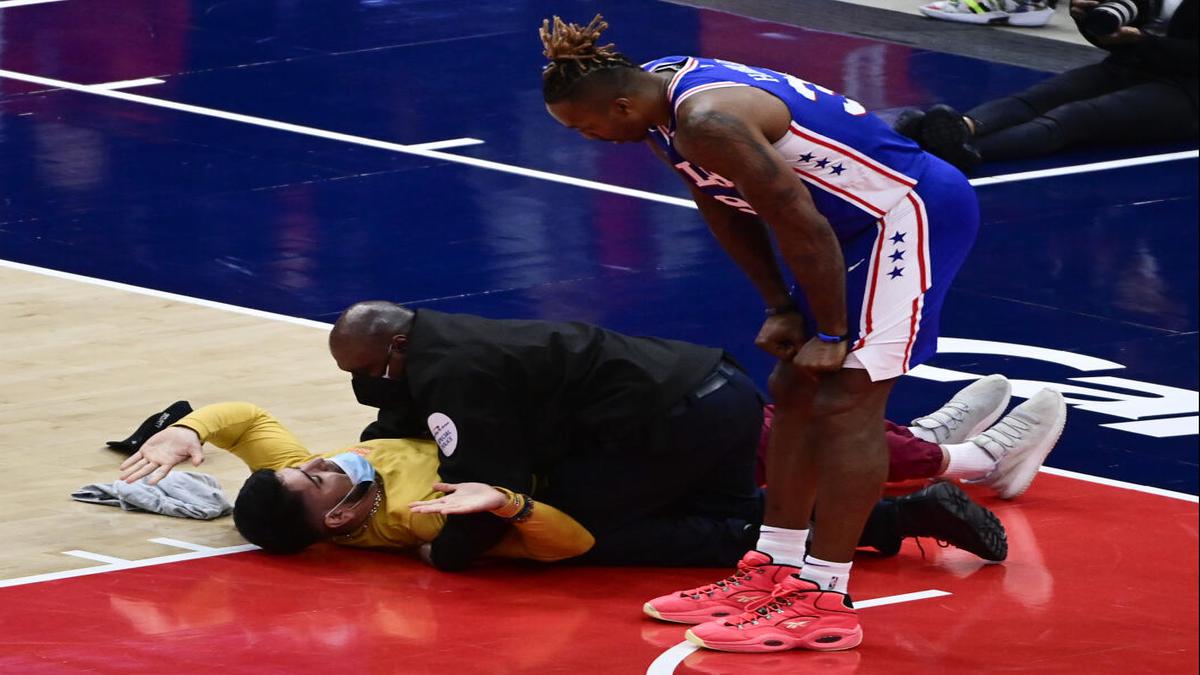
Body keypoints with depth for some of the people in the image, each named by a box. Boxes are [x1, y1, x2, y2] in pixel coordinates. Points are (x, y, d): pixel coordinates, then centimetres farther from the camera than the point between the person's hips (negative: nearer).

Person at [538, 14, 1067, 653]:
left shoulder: (708, 122, -29)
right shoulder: (656, 96, 2)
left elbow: (800, 224, -25)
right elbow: (727, 211, 14)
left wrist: (832, 333, -14)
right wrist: (780, 308, 11)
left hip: (915, 209, -11)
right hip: (864, 213, 11)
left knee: (846, 402, -11)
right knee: (794, 390, 14)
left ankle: (822, 602, -10)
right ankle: (775, 569, 21)